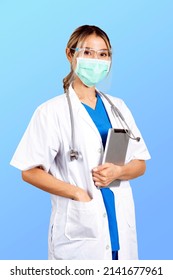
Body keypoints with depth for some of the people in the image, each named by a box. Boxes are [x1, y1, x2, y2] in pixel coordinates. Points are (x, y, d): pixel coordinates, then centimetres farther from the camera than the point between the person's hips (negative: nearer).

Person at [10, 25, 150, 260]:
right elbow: (29, 171, -6)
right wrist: (79, 193, -15)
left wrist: (118, 172, -8)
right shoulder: (52, 111, -4)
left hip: (121, 226, 5)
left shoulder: (118, 107, 10)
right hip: (78, 229, -4)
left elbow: (140, 164, 13)